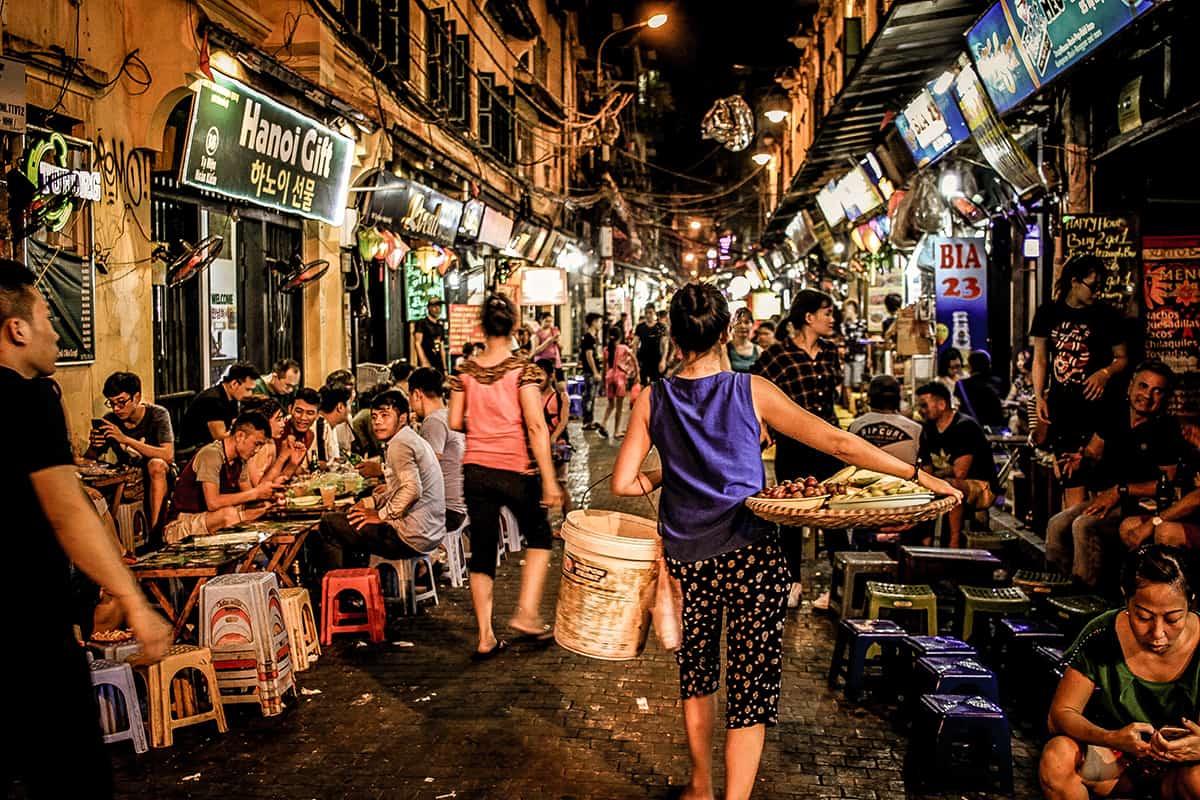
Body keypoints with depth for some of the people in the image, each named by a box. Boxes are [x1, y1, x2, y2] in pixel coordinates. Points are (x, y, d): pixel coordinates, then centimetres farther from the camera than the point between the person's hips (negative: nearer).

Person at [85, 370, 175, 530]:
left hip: (158, 480, -4)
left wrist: (126, 439, -33)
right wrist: (93, 447, -23)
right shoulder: (109, 421, -2)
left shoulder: (157, 415, -13)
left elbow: (168, 455, -28)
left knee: (156, 464, -36)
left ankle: (155, 530, -33)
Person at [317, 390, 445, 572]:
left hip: (412, 537, -11)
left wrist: (381, 515, -15)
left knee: (329, 523, -6)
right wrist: (370, 502, 13)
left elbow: (412, 490, -26)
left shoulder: (399, 444, -14)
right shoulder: (413, 439, 17)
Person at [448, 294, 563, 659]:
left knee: (482, 550, 10)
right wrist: (548, 478, -15)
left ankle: (486, 637, 12)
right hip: (516, 471, -3)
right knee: (539, 537, 20)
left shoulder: (466, 372, 1)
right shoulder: (523, 370, -10)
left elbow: (455, 422, 2)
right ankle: (526, 612, 9)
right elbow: (535, 426, -16)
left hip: (476, 471, 3)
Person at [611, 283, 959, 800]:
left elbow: (623, 483, -5)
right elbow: (836, 443, -7)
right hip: (750, 556, -3)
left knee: (696, 670, 23)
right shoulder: (752, 392, -6)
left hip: (685, 559, 3)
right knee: (751, 686, 6)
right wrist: (918, 474, -1)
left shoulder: (652, 401, -2)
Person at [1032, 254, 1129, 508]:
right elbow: (1040, 358, 12)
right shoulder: (1049, 313, 7)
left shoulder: (1107, 315, 3)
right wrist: (1039, 398, 3)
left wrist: (1105, 373, -14)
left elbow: (1122, 358, 7)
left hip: (1094, 404, -2)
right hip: (1060, 405, 2)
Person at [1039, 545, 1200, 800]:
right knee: (1056, 757, -28)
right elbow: (1059, 714, -18)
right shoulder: (1102, 636, -18)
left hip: (1179, 763, -1)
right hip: (1111, 751, 1)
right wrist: (1111, 739, -38)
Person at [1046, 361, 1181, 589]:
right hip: (1104, 496, 6)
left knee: (1084, 526, -29)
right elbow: (1093, 454, 16)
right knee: (1057, 525, -16)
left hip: (1142, 505, -6)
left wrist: (1121, 491, -15)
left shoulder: (1167, 430, -9)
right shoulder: (1113, 417, 8)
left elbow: (1167, 483, -10)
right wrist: (1081, 460, -9)